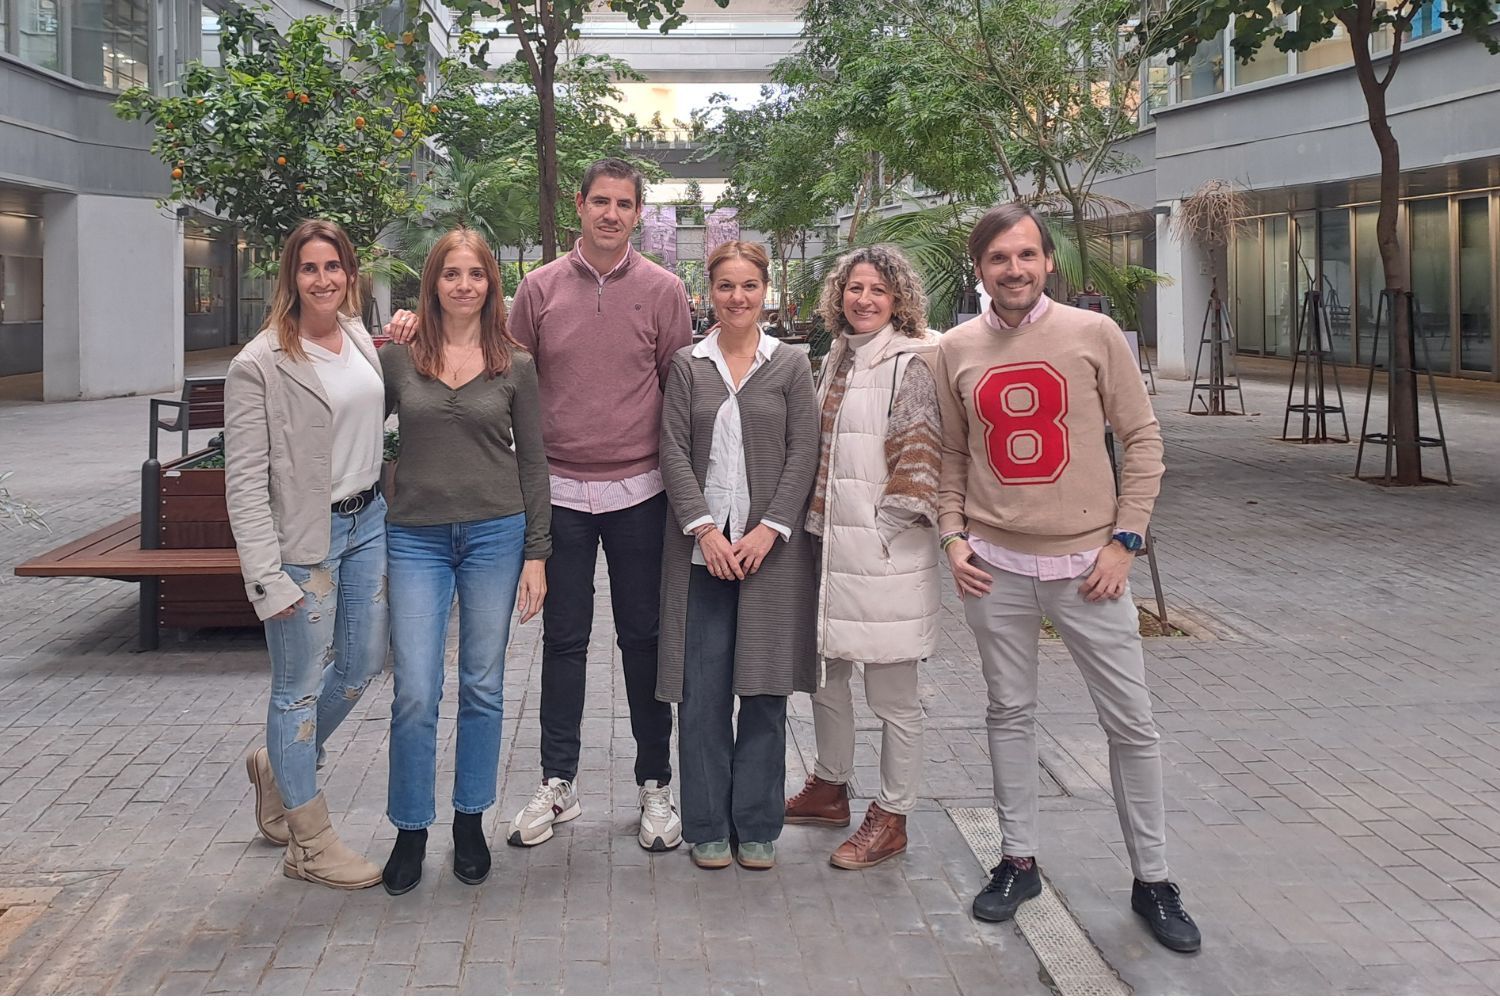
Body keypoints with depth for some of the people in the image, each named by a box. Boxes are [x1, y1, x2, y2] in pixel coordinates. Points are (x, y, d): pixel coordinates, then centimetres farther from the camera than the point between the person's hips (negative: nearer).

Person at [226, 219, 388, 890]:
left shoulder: (361, 339, 8)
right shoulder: (260, 364, -13)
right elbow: (245, 478, -14)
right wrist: (266, 576, -18)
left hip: (368, 521, 7)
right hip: (305, 538, -7)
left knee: (363, 664, 16)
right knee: (301, 686, 4)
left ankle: (279, 763, 42)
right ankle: (309, 843, 16)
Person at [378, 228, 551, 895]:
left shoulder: (515, 365, 3)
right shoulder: (398, 357, 2)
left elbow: (532, 464, 5)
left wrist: (536, 553, 1)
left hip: (495, 534, 1)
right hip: (416, 536, -1)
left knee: (483, 686, 9)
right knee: (415, 694, -4)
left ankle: (470, 821, 24)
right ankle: (410, 831, 12)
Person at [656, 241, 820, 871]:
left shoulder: (791, 366, 6)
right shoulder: (687, 365, 7)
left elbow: (804, 452, 0)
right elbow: (673, 450, 1)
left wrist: (769, 529, -10)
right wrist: (705, 527, -10)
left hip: (772, 547, 0)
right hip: (701, 547, 0)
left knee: (764, 690, 3)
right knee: (702, 692, 2)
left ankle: (757, 827, 15)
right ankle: (707, 827, 14)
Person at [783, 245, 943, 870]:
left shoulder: (914, 360, -9)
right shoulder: (836, 357, 14)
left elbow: (920, 454, -13)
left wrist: (886, 528, -13)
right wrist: (818, 523, 16)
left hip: (885, 551, -8)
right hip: (829, 543, 8)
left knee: (893, 695, 2)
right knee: (825, 672, 19)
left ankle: (891, 819, 14)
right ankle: (830, 788, 36)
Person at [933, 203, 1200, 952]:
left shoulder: (1094, 334, -4)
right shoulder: (957, 350, 3)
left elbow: (1142, 439, -1)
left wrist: (1125, 539, -6)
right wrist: (953, 537, 1)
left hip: (1086, 563, -2)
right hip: (994, 566, 2)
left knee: (1131, 723, 3)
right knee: (1010, 715, 12)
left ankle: (1152, 881, 16)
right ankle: (1019, 861, 27)